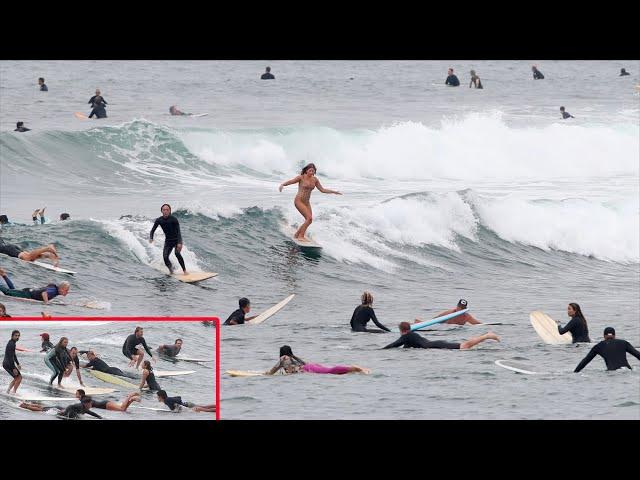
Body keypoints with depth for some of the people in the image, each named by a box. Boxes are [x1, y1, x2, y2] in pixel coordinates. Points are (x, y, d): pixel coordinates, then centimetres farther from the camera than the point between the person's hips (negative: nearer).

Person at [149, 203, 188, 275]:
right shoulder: (159, 220, -7)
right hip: (168, 241, 4)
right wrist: (151, 238, -19)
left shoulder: (174, 219, -19)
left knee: (177, 253, -29)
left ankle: (185, 270, -20)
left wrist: (179, 243, -35)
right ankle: (171, 269, 13)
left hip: (176, 240, -4)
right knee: (165, 257, -15)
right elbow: (153, 230, 2)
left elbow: (178, 232, -23)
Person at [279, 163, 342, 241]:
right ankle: (301, 236, -12)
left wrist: (333, 192, 11)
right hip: (299, 201, -7)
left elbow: (322, 189, 14)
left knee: (309, 220, 3)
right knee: (309, 218, -18)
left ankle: (297, 234, 19)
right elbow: (290, 182, -16)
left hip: (307, 202, 7)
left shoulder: (315, 179, 6)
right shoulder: (301, 178, -10)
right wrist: (282, 185, -34)